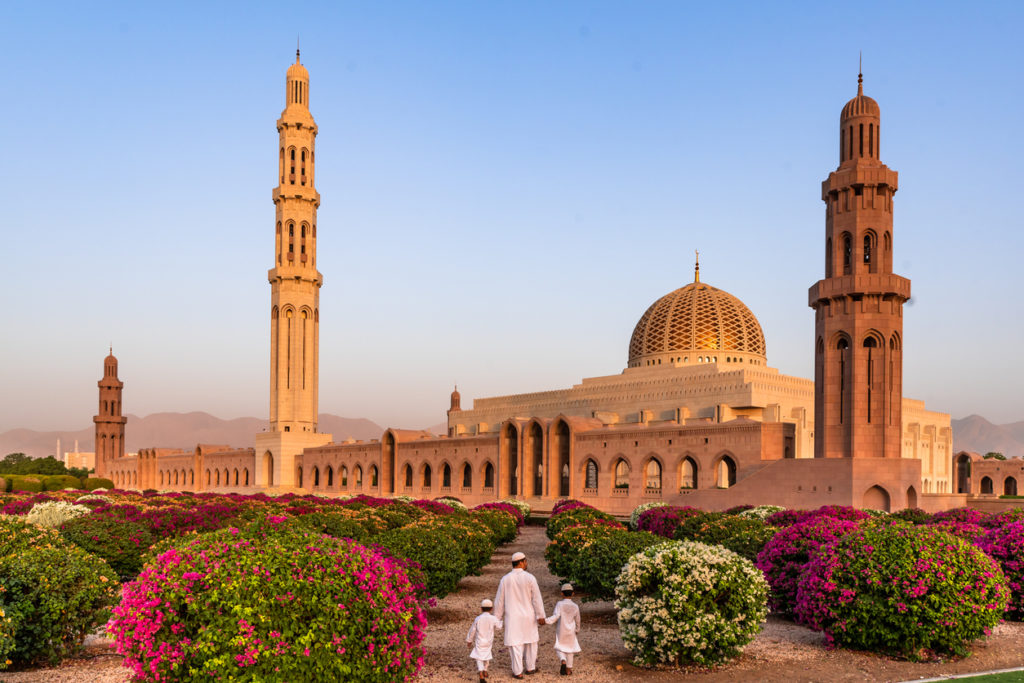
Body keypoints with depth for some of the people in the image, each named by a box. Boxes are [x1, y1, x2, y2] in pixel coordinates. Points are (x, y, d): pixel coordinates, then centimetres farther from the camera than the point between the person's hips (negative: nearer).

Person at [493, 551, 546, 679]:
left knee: (515, 643, 4)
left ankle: (518, 672, 6)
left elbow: (499, 600, -2)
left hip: (512, 617, 0)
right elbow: (537, 598, -9)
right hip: (528, 616, 0)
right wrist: (540, 616, -4)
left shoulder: (505, 579, -7)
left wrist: (497, 617, 7)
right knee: (531, 641, 18)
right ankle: (530, 667, 27)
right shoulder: (530, 578, -11)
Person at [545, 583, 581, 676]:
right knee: (569, 649, 15)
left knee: (559, 648, 12)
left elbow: (556, 616, -25)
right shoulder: (575, 606, -3)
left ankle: (563, 661, -15)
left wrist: (546, 620, -31)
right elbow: (577, 620, 8)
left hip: (561, 631, -2)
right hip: (571, 632, 2)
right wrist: (577, 629, 24)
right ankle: (568, 669, 16)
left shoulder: (559, 604, -12)